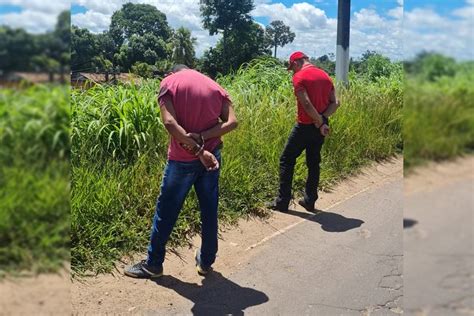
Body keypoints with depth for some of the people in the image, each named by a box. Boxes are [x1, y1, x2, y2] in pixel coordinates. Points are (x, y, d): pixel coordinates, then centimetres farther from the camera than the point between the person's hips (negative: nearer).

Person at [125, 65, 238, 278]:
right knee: (209, 210, 14)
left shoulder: (169, 82, 0)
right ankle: (206, 261, 27)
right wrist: (201, 137, -13)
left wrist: (198, 150, -18)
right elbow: (232, 122, -3)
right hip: (212, 156, 4)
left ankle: (153, 264, 21)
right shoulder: (215, 86, 12)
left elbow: (170, 123, -16)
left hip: (183, 158, -3)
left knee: (166, 210, 9)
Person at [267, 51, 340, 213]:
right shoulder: (325, 75, 10)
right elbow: (335, 103, 5)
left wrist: (320, 123, -13)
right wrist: (323, 119, -6)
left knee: (286, 161, 5)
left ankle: (282, 202, 7)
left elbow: (307, 104, -22)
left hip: (305, 126, -7)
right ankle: (310, 201, 20)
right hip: (320, 127, 7)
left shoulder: (299, 77, -12)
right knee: (313, 163, 15)